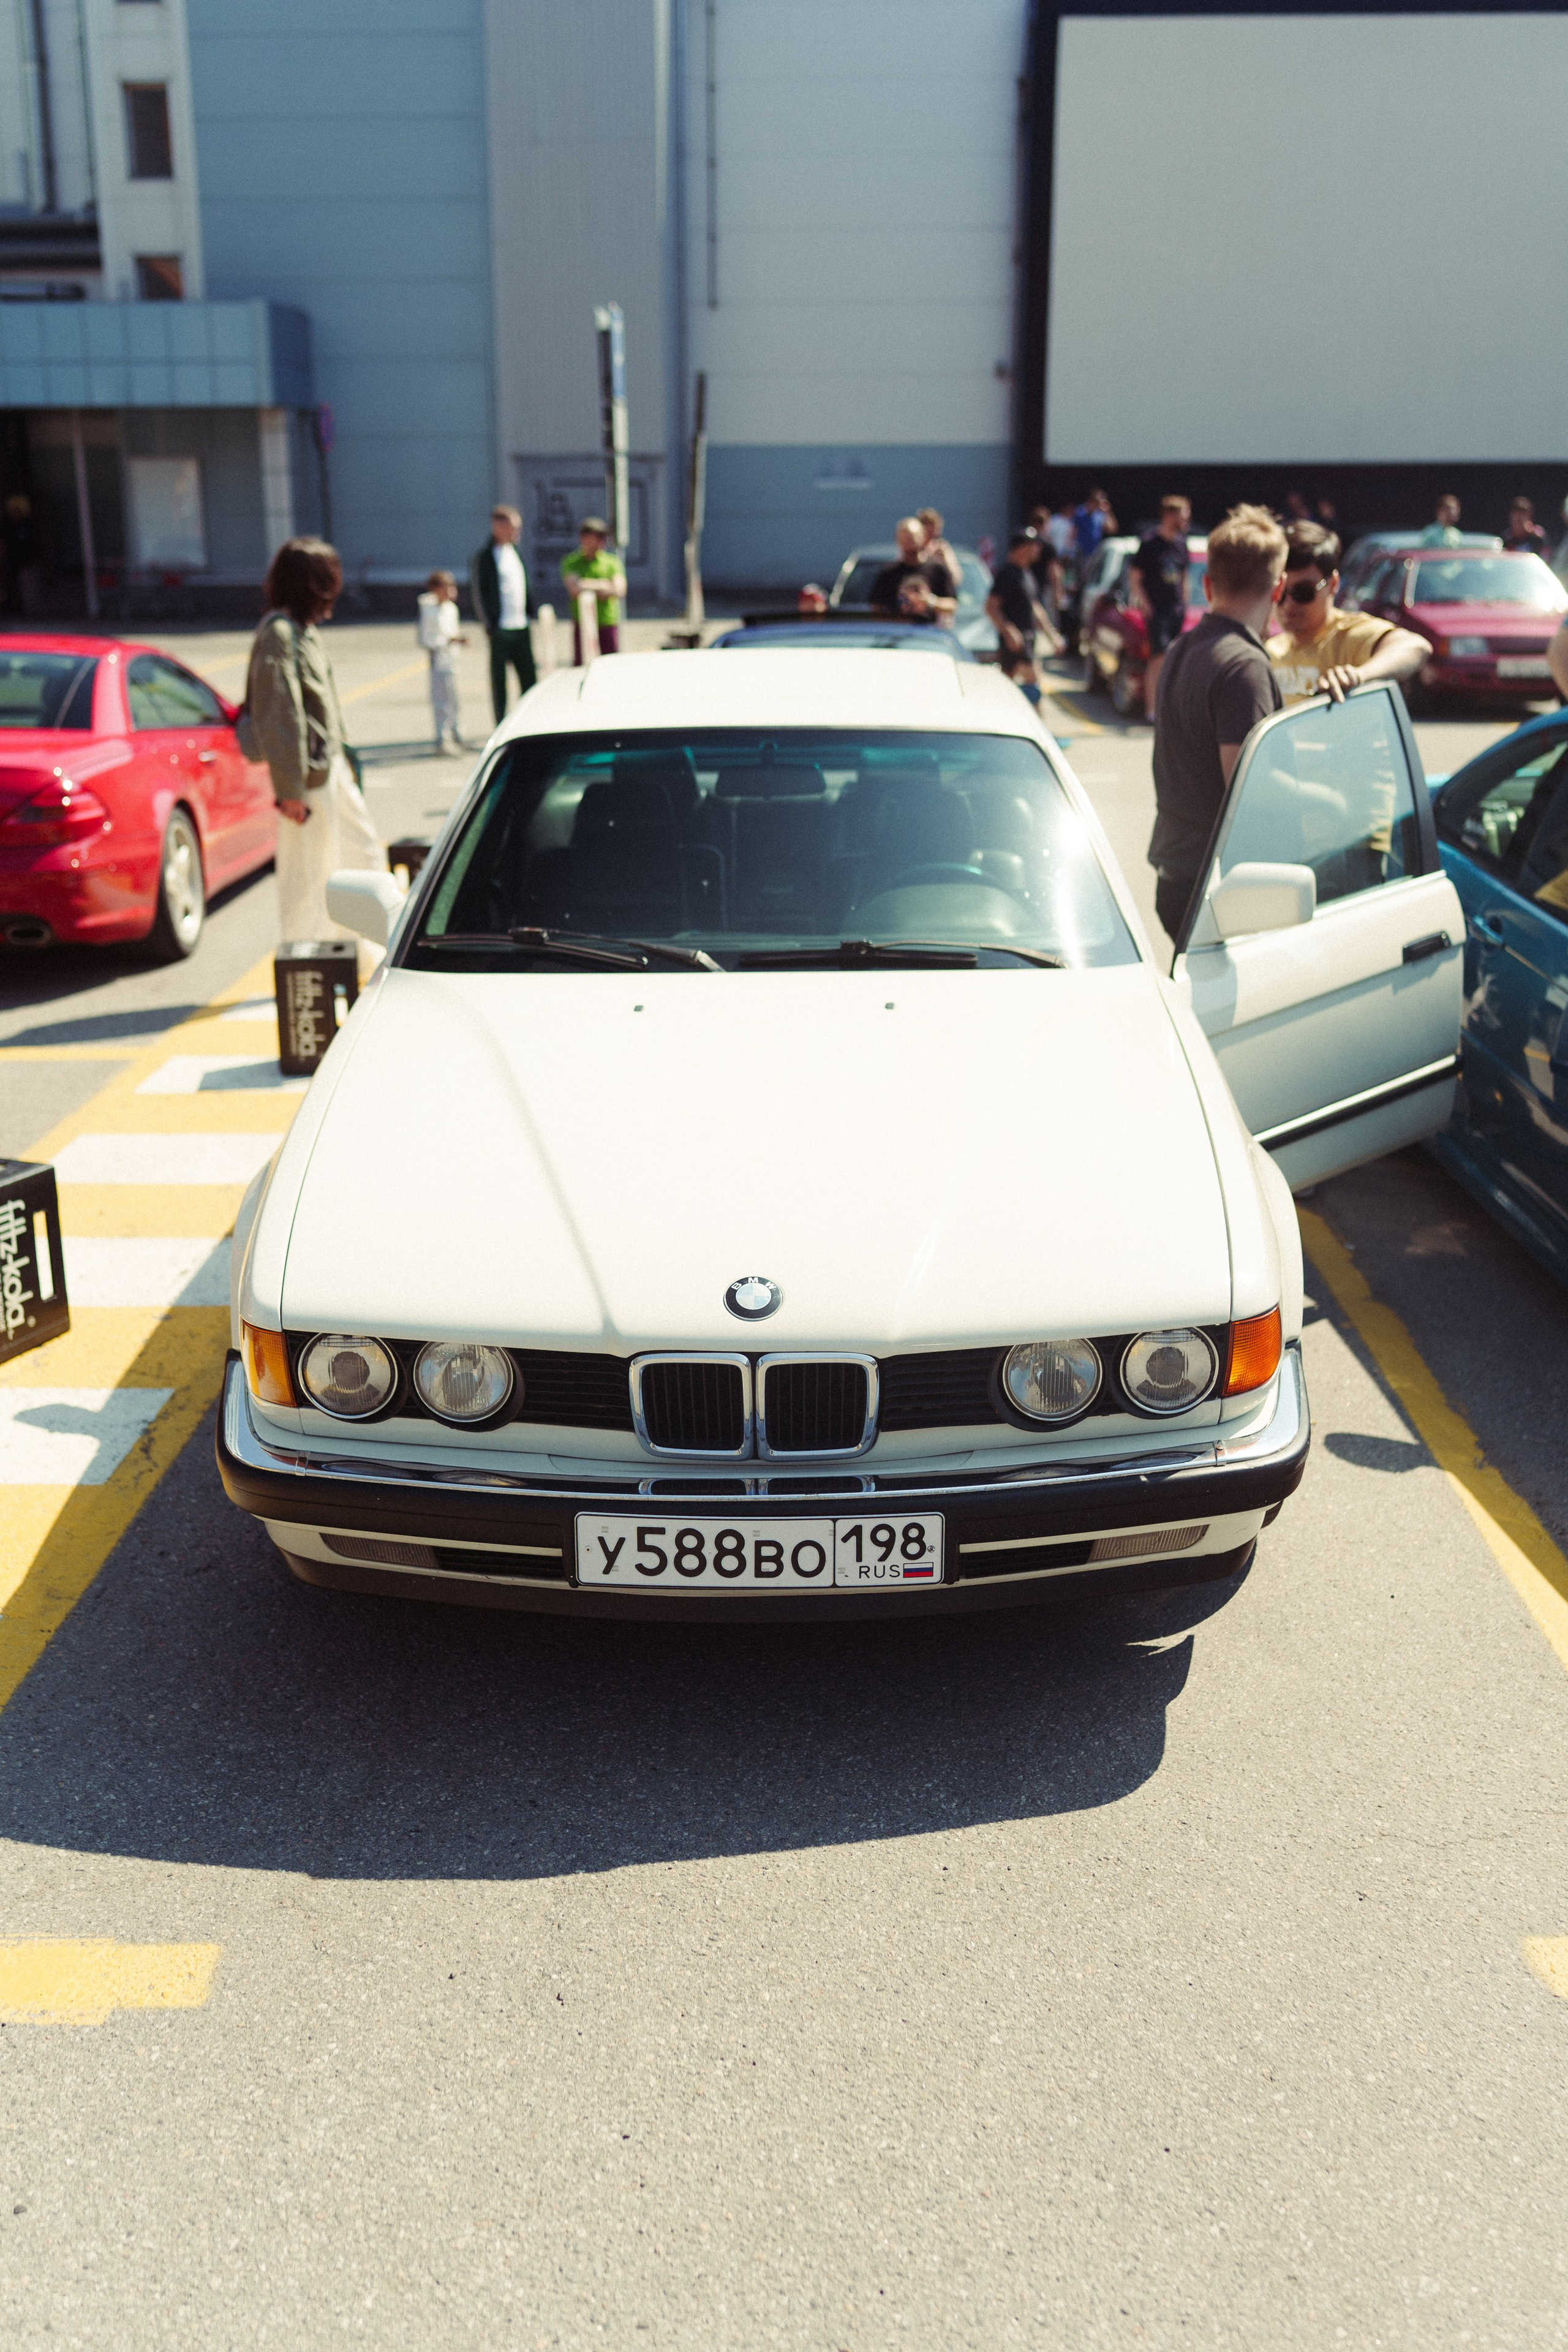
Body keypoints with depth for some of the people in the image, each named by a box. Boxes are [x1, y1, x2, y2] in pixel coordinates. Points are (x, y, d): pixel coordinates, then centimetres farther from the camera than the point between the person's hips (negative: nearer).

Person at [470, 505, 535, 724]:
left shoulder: (515, 552, 15)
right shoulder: (483, 557, -7)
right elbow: (477, 592, -8)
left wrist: (529, 614, 15)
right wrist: (488, 625, -12)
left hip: (521, 626, 7)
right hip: (500, 629, -7)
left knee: (528, 675, 8)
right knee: (499, 679, 1)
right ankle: (502, 728, 7)